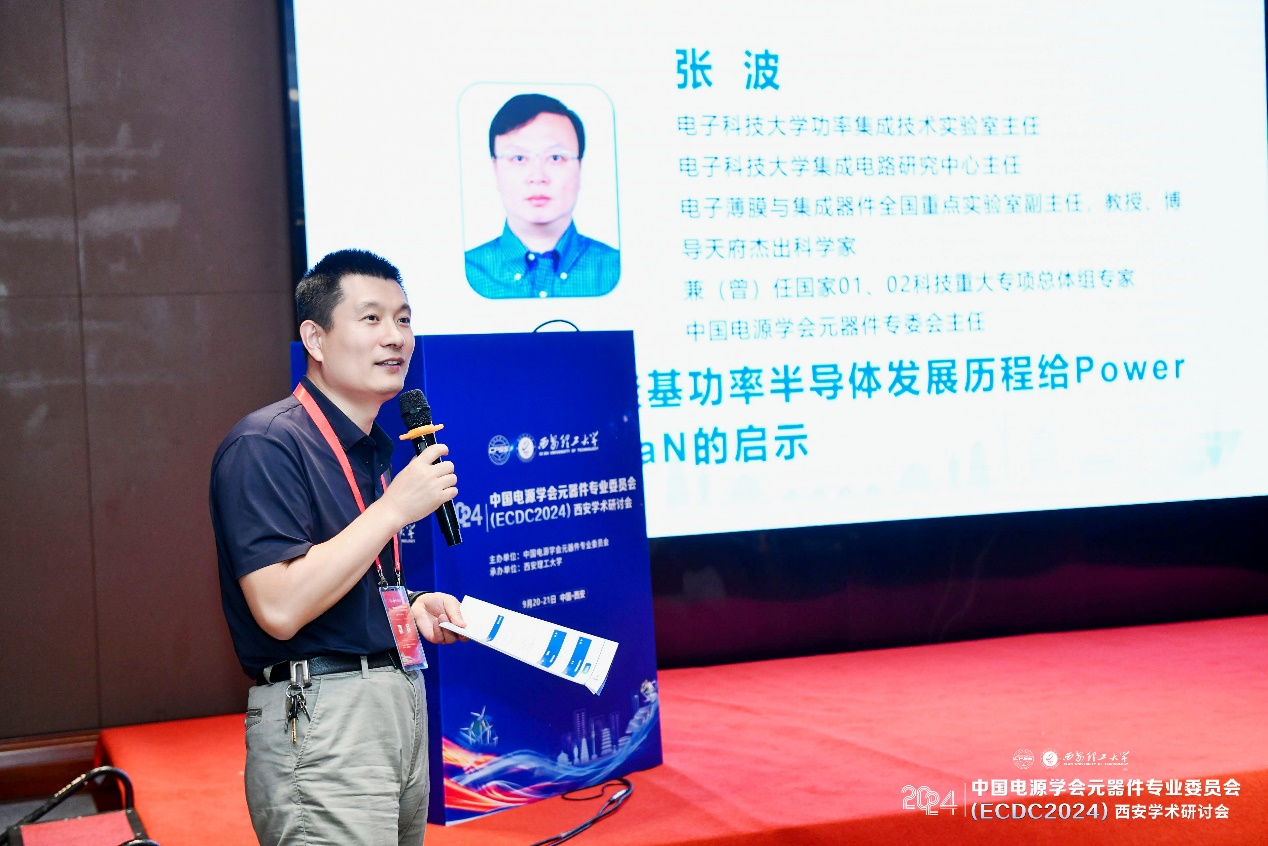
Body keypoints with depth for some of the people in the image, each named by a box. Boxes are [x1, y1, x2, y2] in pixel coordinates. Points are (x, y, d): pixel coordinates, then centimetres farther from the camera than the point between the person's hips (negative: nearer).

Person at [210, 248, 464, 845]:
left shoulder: (374, 450, 15)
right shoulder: (266, 444, -14)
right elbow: (280, 608, -24)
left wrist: (411, 607, 6)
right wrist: (396, 508, -20)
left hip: (399, 701, 9)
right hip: (320, 720, -9)